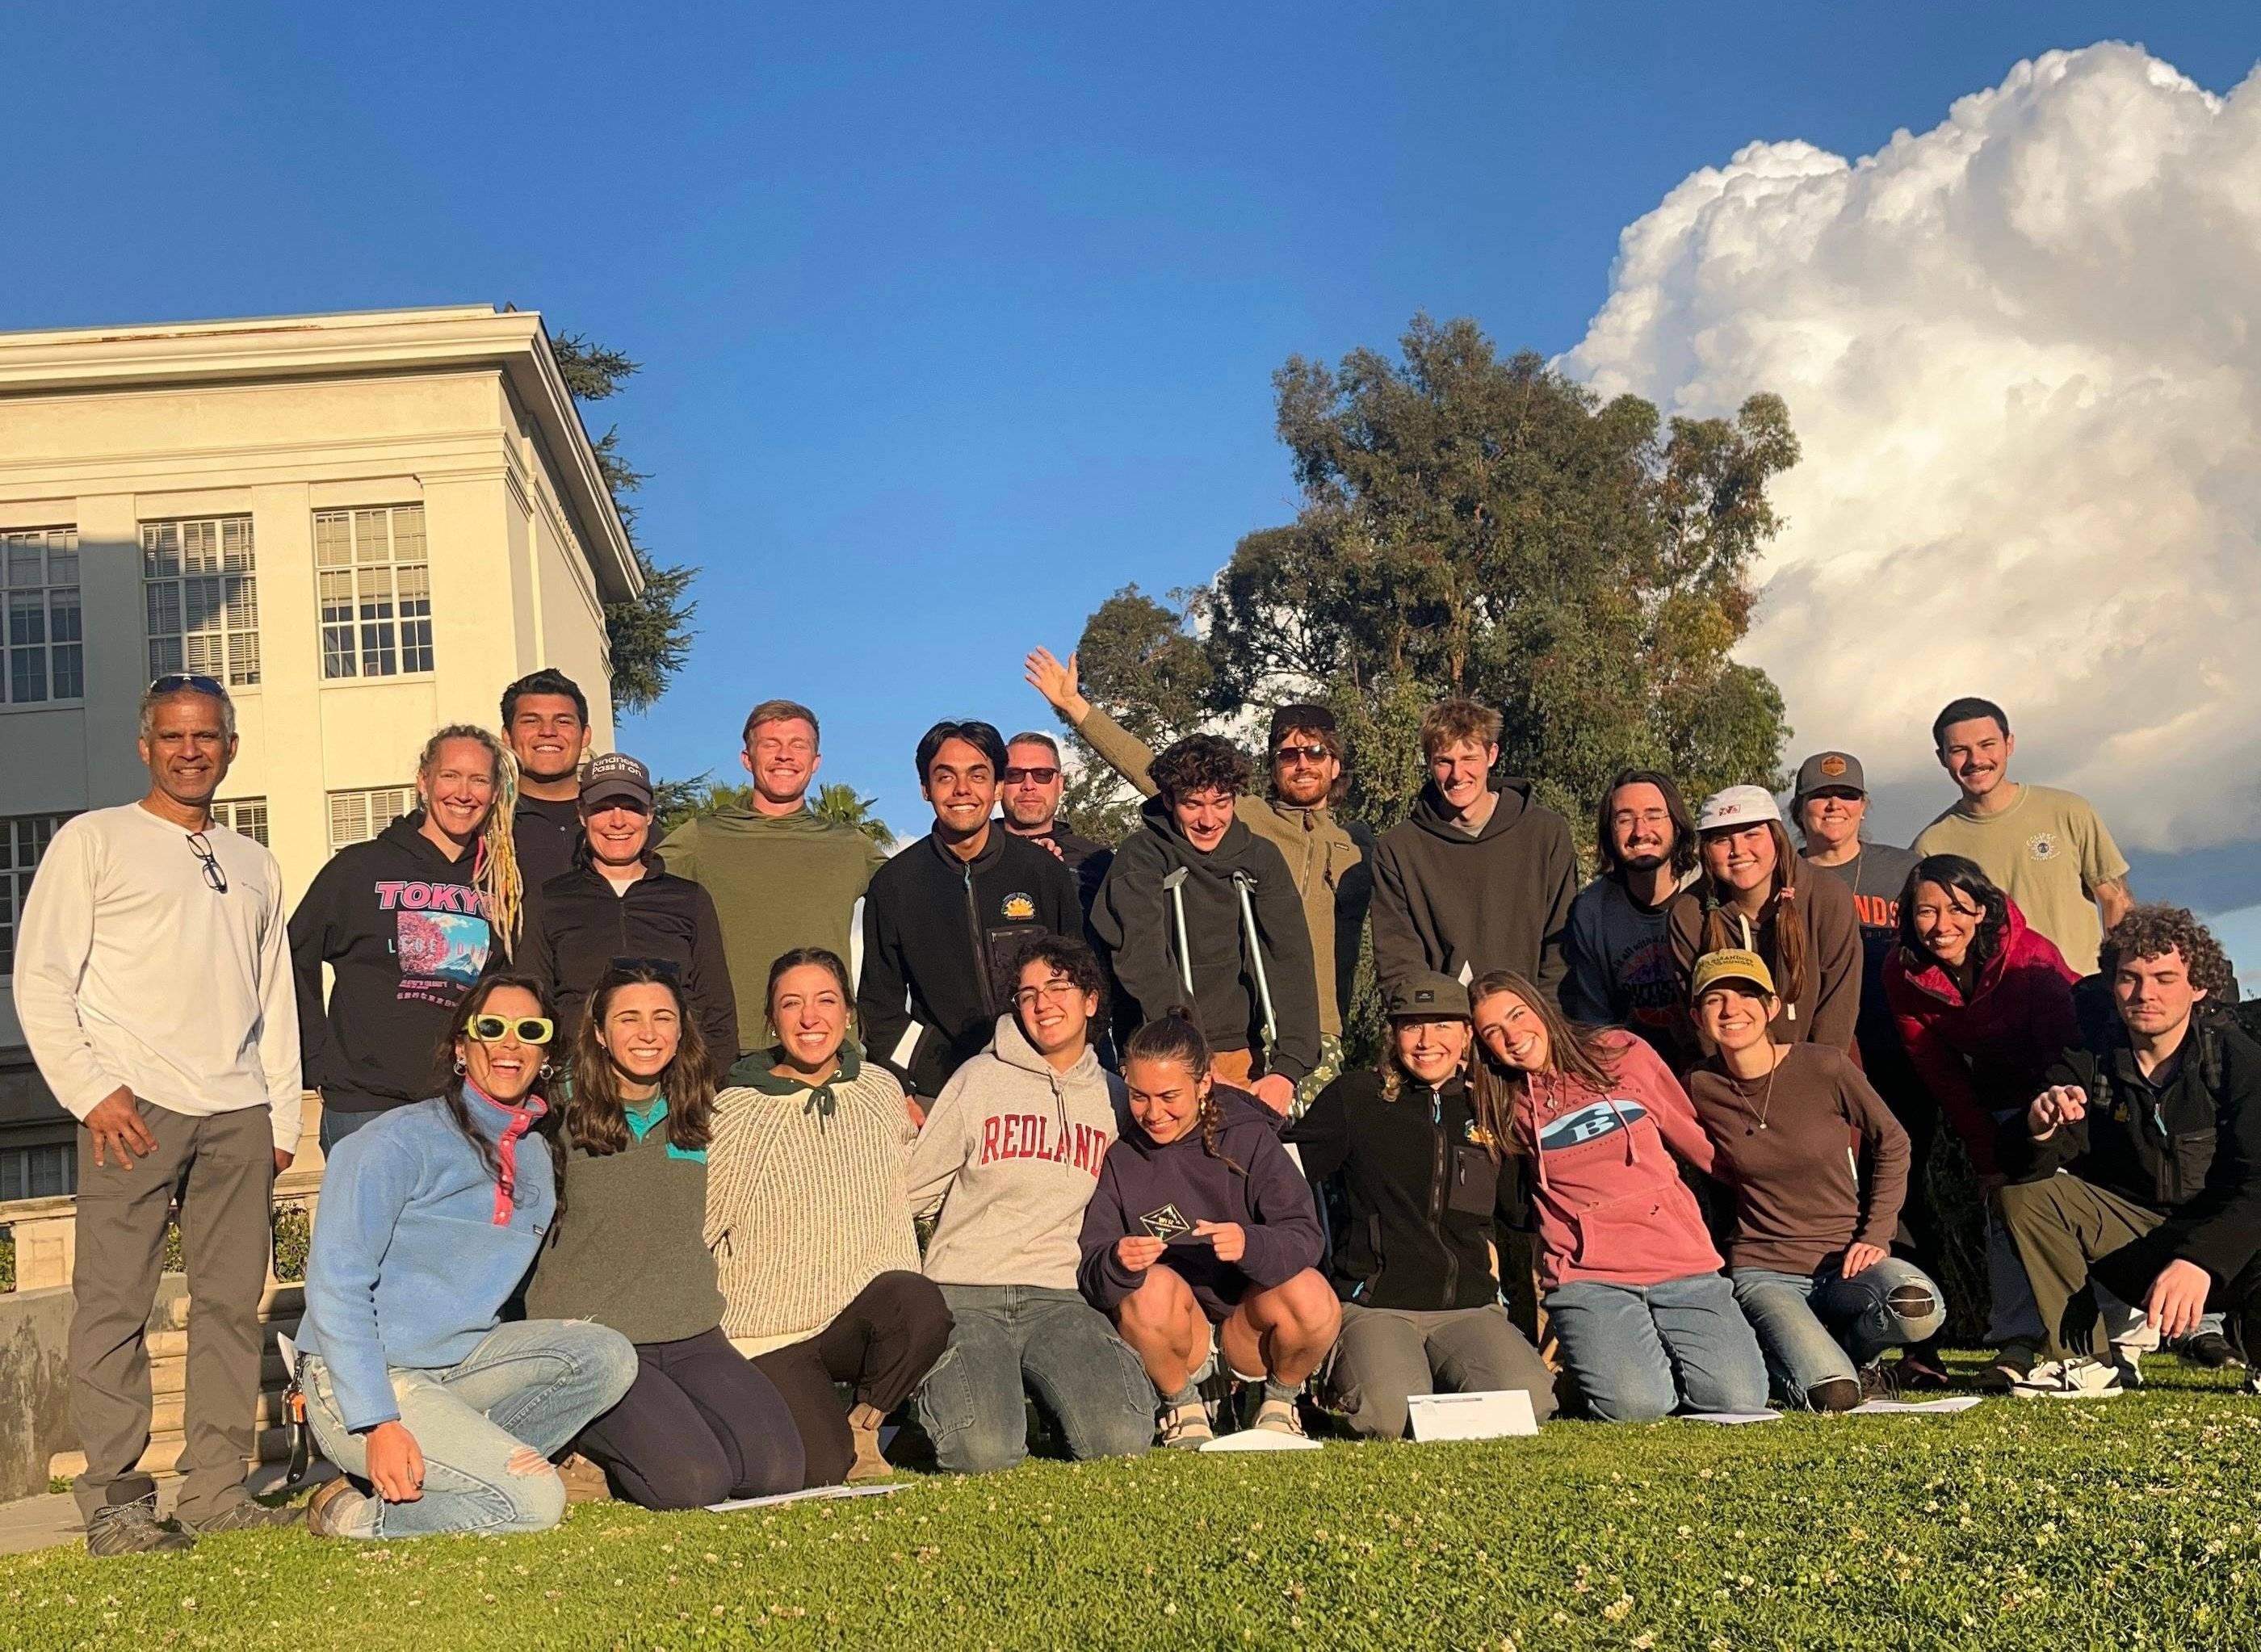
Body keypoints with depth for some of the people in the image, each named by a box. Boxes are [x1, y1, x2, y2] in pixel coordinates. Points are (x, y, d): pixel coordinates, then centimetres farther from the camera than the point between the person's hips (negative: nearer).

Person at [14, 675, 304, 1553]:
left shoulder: (255, 865, 22)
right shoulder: (93, 839, 8)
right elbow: (40, 976, 0)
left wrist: (282, 1119, 14)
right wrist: (90, 1089, -9)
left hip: (237, 1113, 4)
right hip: (134, 1107, -4)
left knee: (231, 1305, 3)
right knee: (114, 1304, -6)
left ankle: (216, 1489, 9)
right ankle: (114, 1503, -2)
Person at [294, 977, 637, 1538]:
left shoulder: (538, 1156, 11)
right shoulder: (401, 1140, -12)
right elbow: (336, 1283, -18)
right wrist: (378, 1422, -25)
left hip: (458, 1365, 8)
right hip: (358, 1383, -8)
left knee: (606, 1355, -14)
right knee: (534, 1502, -22)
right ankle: (355, 1510, -3)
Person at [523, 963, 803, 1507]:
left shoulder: (695, 1117, 10)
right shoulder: (562, 1118, -4)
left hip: (692, 1336, 4)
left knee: (778, 1469, -16)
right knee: (690, 1481, -23)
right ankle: (591, 1442, 5)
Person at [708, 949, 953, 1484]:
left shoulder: (882, 1092, 3)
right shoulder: (734, 1116, -8)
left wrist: (904, 1304, 10)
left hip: (860, 1316, 3)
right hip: (768, 1334, -3)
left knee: (920, 1302, -31)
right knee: (820, 1469, -23)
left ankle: (862, 1423, -2)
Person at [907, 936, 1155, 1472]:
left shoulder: (1114, 1097, 13)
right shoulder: (980, 1079, 5)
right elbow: (913, 1191, 8)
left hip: (1057, 1295, 2)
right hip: (964, 1294, -2)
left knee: (1121, 1438, -23)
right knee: (984, 1452, -26)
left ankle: (1046, 1393, 11)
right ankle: (943, 1389, 10)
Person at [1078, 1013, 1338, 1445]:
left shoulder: (1250, 1138, -3)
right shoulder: (1117, 1156, -3)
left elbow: (1305, 1236, -14)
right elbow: (1089, 1275, -10)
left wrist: (1250, 1244, -36)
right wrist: (1117, 1264, -34)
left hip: (1249, 1328, 1)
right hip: (1169, 1338, 0)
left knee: (1313, 1299, -30)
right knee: (1154, 1284, -32)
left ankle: (1280, 1399, 3)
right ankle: (1182, 1406, -4)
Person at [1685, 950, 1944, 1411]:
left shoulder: (1826, 1067, -8)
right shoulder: (1700, 1089, -4)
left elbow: (1892, 1143, 5)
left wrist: (1875, 1235, -4)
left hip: (1845, 1259, 1)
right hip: (1763, 1270, -1)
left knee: (1919, 1308, -33)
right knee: (1832, 1396, -27)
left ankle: (1852, 1352, 3)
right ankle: (1781, 1354, 10)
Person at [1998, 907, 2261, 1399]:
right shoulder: (2088, 1062, -4)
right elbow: (2022, 1171, -14)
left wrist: (2199, 1261, -38)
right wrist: (2038, 1129, -38)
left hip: (2222, 1238, -3)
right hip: (2129, 1231, 3)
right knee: (2023, 1193, -18)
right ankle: (2086, 1359, -15)